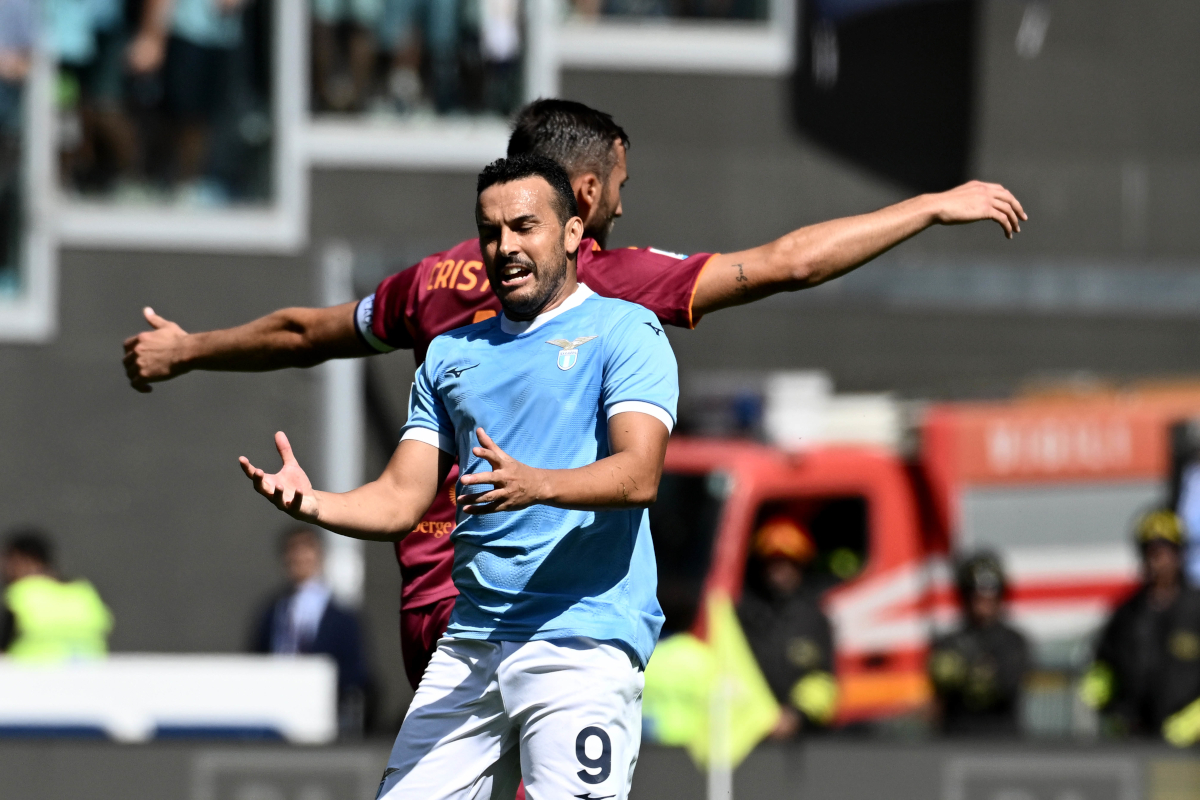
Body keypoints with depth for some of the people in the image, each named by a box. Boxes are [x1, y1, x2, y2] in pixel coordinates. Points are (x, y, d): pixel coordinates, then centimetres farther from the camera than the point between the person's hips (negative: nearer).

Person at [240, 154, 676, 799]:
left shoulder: (623, 331, 2)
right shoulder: (451, 354, 21)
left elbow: (640, 475, -14)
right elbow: (401, 502, 16)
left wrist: (536, 484, -32)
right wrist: (311, 505, -4)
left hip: (585, 637, -6)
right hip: (469, 645, 6)